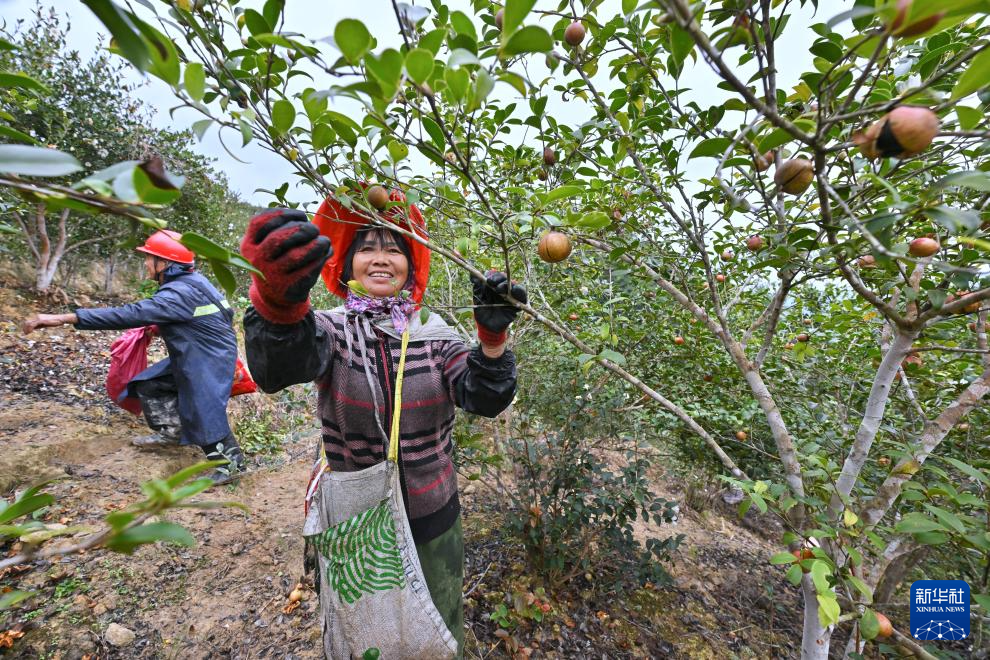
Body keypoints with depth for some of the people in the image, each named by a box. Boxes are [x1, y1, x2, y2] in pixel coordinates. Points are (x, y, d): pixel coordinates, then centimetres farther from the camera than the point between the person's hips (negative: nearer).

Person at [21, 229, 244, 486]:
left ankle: (230, 462, 10)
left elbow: (131, 315, -31)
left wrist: (64, 318, -30)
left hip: (209, 363, -10)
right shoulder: (191, 282, 7)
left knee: (205, 413, -4)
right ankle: (171, 433, 30)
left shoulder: (181, 293, -25)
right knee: (149, 384, 19)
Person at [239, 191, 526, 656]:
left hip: (433, 520, 1)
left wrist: (493, 339, -35)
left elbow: (485, 399, -17)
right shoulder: (332, 328, -11)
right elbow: (278, 369, -33)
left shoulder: (435, 333, -8)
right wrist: (277, 302, -53)